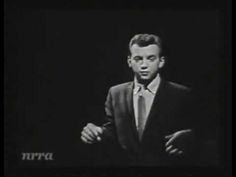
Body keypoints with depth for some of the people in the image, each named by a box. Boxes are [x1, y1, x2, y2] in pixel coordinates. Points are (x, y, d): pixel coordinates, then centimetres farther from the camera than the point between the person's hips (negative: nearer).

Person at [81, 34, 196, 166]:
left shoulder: (182, 95, -10)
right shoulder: (116, 93, 1)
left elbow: (198, 134, -10)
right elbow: (112, 129, 8)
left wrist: (185, 138, -30)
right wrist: (98, 132, -13)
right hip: (127, 164, 3)